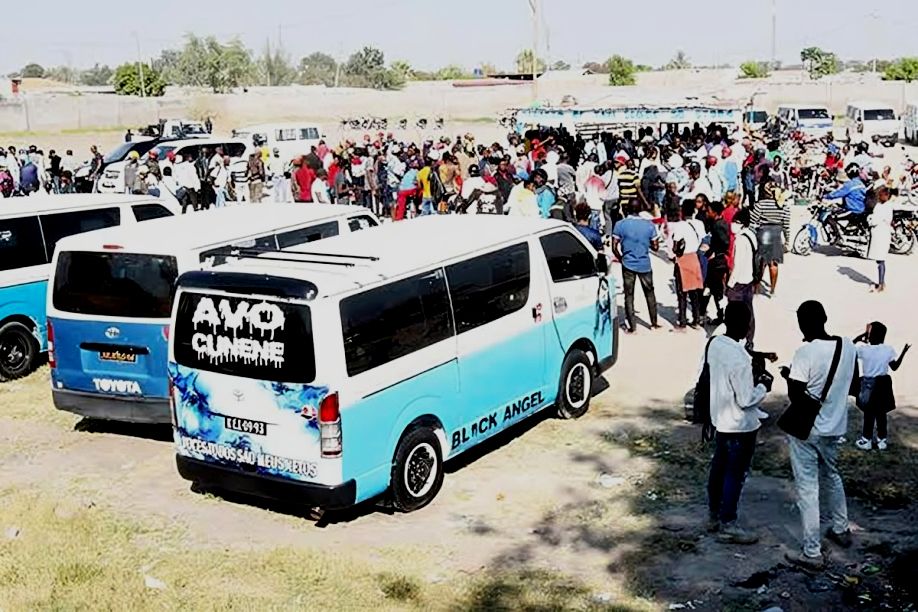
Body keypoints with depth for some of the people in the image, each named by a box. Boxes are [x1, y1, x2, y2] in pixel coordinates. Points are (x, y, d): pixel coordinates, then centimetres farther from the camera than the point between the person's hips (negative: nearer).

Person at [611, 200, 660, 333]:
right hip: (645, 265, 1)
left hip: (628, 264, -1)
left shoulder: (620, 225, -7)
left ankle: (630, 326, 3)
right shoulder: (649, 225, -3)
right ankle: (654, 323, 21)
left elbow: (614, 247, -7)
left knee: (629, 295, 5)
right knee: (650, 293, 16)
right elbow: (655, 247, 1)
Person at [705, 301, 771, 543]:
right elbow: (746, 400, -23)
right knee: (735, 474, 5)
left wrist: (752, 380, 8)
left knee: (718, 467, 19)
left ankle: (714, 516, 33)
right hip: (740, 425, -8)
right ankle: (728, 526, 15)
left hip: (720, 419, 8)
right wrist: (763, 386, -7)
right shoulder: (739, 359, -29)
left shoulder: (714, 344, -3)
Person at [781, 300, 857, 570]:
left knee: (807, 489, 1)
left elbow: (795, 397, -20)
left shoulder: (806, 352, -22)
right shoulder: (848, 346, -3)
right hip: (835, 426, 7)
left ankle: (812, 553, 4)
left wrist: (789, 375, -2)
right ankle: (841, 530, 43)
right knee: (832, 477, 28)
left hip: (806, 429, -6)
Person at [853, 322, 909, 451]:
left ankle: (867, 440, 16)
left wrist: (859, 338, -1)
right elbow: (895, 367, 2)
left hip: (869, 384, -3)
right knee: (881, 413, 13)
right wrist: (904, 352, 10)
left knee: (869, 414, 8)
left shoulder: (863, 348, -18)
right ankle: (882, 440, 22)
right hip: (883, 384, 3)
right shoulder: (888, 349, -9)